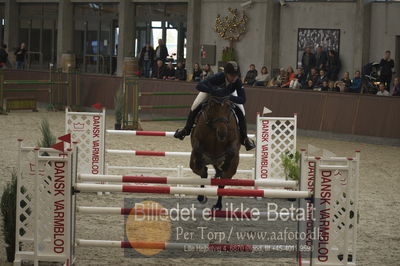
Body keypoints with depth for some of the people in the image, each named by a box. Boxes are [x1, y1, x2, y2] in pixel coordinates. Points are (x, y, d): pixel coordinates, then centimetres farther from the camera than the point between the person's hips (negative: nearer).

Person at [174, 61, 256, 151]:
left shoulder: (238, 82, -40)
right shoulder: (218, 77, -46)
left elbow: (243, 99, -40)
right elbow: (199, 86, -52)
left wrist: (229, 97, -55)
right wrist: (215, 91, -65)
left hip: (229, 94, 1)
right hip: (211, 89, -1)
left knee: (241, 112, -14)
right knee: (195, 107, -11)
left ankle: (244, 138, 5)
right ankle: (186, 129, 17)